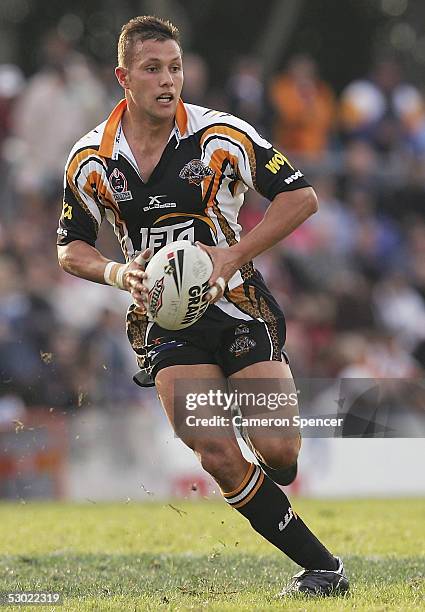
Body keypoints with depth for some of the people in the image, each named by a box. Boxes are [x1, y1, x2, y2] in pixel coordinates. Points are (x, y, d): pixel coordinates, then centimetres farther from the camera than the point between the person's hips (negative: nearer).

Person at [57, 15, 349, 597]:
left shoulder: (221, 135, -10)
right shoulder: (90, 160, -3)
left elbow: (300, 196, -5)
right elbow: (71, 248, 10)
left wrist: (234, 255, -14)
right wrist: (118, 273, -12)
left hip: (236, 303, -1)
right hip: (162, 317, 1)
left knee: (277, 450, -13)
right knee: (216, 452, -18)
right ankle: (321, 565, -8)